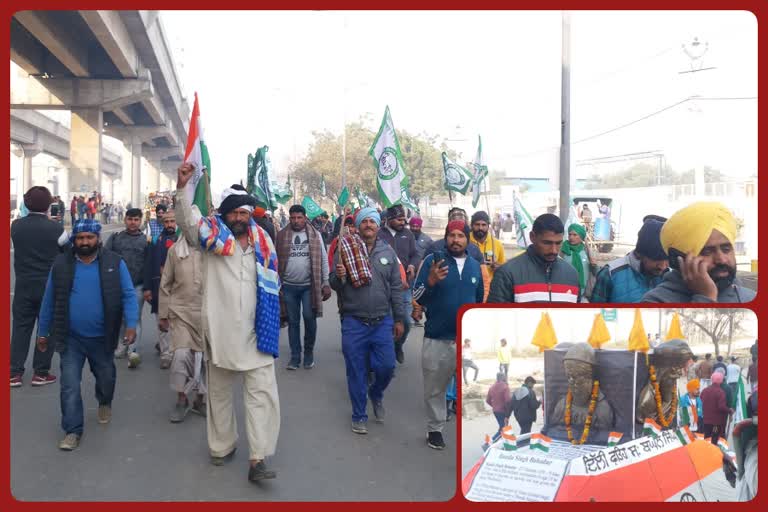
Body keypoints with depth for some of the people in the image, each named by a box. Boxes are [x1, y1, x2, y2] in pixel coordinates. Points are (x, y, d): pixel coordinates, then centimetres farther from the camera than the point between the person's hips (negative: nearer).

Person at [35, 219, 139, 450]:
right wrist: (43, 332, 8)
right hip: (70, 338, 0)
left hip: (102, 337, 0)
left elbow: (128, 295, -8)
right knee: (70, 385, -3)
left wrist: (131, 324, -19)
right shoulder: (61, 264, -3)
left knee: (106, 378, 19)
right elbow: (49, 300, 5)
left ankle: (104, 403, 50)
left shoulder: (114, 263, -7)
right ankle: (73, 430, 10)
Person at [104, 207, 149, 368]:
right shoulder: (115, 238, 10)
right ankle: (123, 344, 25)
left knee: (135, 318, -7)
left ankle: (133, 351, -10)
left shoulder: (145, 240, 6)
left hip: (137, 286, -2)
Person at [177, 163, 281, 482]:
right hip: (220, 331, -1)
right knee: (220, 392, 14)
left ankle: (257, 460, -2)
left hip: (256, 332, 2)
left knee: (263, 392, -5)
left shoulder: (262, 242, 7)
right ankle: (221, 447, 30)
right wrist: (182, 187, -35)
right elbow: (187, 220, -20)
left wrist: (273, 320, 17)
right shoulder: (212, 236, -1)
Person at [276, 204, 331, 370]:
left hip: (309, 285, -1)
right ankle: (295, 356, 18)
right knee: (293, 321, 8)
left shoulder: (315, 235, 1)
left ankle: (309, 352, 18)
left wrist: (326, 283, -3)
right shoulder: (282, 235, 2)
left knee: (309, 318, -4)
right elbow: (277, 261, 3)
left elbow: (323, 260, 1)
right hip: (289, 286, 1)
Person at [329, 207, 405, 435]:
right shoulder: (345, 249, -1)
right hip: (353, 322, -1)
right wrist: (339, 277, -21)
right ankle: (359, 416, 25)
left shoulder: (388, 252, 6)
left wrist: (399, 319, 8)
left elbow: (396, 288, 9)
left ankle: (376, 393, 35)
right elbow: (334, 285, 3)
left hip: (382, 322, 2)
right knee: (356, 372, 7)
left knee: (386, 367, 2)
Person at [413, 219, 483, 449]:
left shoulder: (475, 266, 7)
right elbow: (417, 297, -9)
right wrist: (431, 281, -27)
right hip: (437, 339, -2)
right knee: (434, 389, 11)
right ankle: (434, 429, 28)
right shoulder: (432, 261, -6)